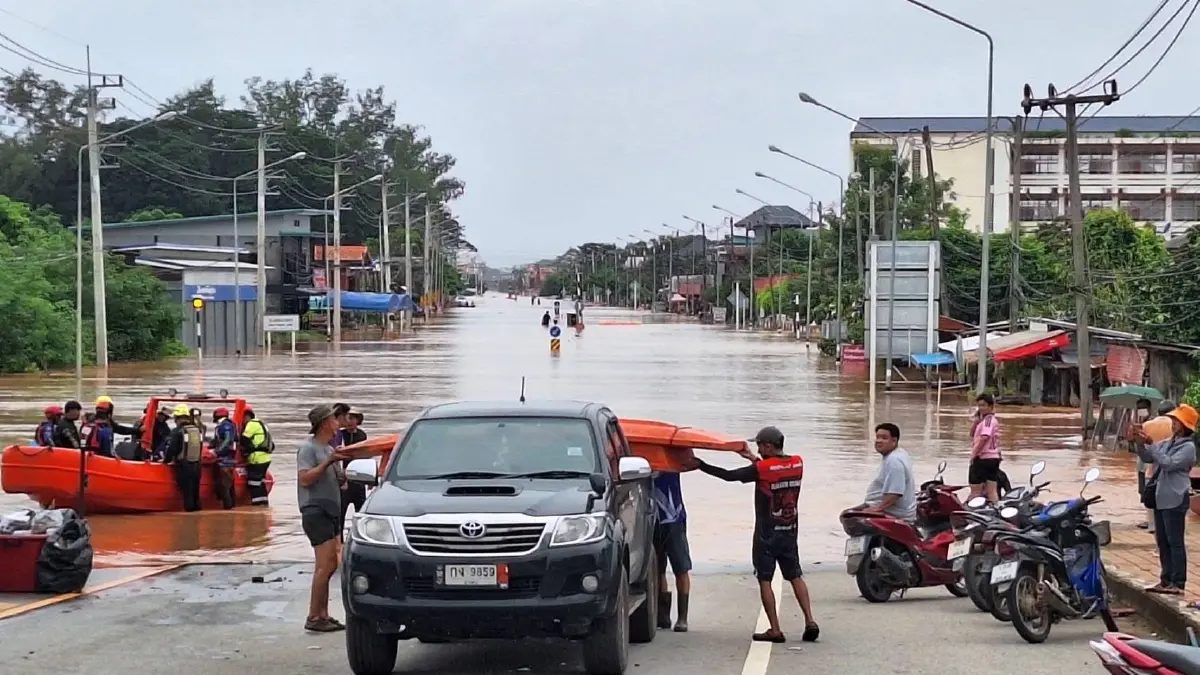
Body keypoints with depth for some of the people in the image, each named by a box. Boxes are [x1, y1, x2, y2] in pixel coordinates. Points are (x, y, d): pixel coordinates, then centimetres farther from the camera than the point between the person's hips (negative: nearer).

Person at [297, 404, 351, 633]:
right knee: (325, 565, -14)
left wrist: (343, 473, 5)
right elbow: (304, 479, -19)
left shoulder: (329, 449, 19)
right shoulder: (309, 448, -8)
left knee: (330, 565, 8)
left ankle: (323, 615, 12)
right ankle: (313, 618, -12)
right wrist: (329, 462, -22)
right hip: (315, 511, -9)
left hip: (330, 511, 9)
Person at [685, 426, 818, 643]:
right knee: (796, 577, 12)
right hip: (789, 532, 5)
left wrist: (700, 465, -6)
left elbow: (729, 475, -13)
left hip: (766, 534, -5)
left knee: (765, 580, 1)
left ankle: (775, 630, -2)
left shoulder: (762, 469, -15)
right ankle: (810, 621, 0)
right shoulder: (797, 463, 1)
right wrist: (755, 459, 25)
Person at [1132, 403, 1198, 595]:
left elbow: (1169, 463, -21)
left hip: (1174, 499, -8)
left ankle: (1178, 583, -4)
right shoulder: (1167, 443, 13)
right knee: (1162, 541, 11)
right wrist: (1140, 442, -4)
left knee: (1175, 542, -6)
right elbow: (1147, 457, 13)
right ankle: (1166, 580, 17)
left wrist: (1150, 444, -21)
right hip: (1161, 498, 8)